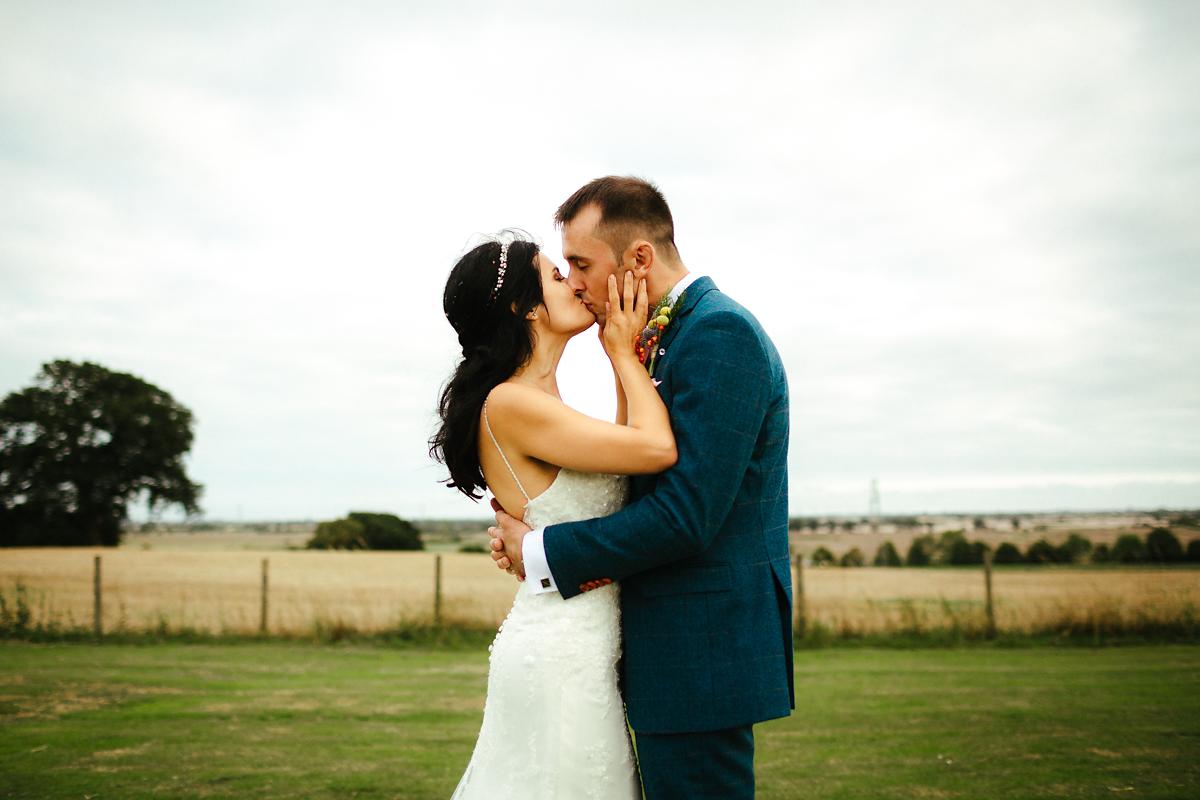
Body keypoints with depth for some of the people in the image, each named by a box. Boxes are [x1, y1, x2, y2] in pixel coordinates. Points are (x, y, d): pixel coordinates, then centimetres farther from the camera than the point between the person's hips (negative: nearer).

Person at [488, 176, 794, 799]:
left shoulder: (721, 333, -17)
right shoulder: (670, 336, 13)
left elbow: (687, 515, -23)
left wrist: (542, 554, -14)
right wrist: (531, 532, -1)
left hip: (701, 657, -9)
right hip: (680, 653, 9)